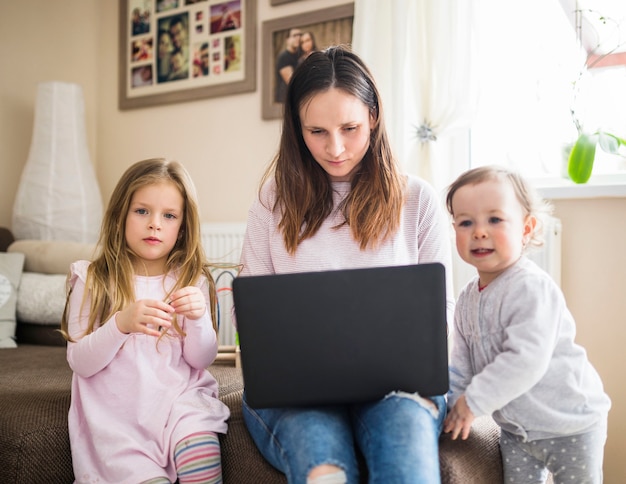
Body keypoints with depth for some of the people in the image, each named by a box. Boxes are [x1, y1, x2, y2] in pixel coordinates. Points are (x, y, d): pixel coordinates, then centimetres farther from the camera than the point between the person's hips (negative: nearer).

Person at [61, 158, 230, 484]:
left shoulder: (193, 281, 7)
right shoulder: (93, 281, 2)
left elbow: (202, 360, 5)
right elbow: (79, 362, -4)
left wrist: (198, 319, -15)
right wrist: (121, 324, -21)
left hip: (180, 396, 1)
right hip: (116, 410, -1)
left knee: (201, 445, -28)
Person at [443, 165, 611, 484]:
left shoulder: (531, 287, -24)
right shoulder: (468, 298, 0)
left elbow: (527, 361, -32)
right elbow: (462, 363, 7)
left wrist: (474, 401, -27)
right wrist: (455, 403, -6)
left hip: (569, 425, -6)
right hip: (516, 428, 7)